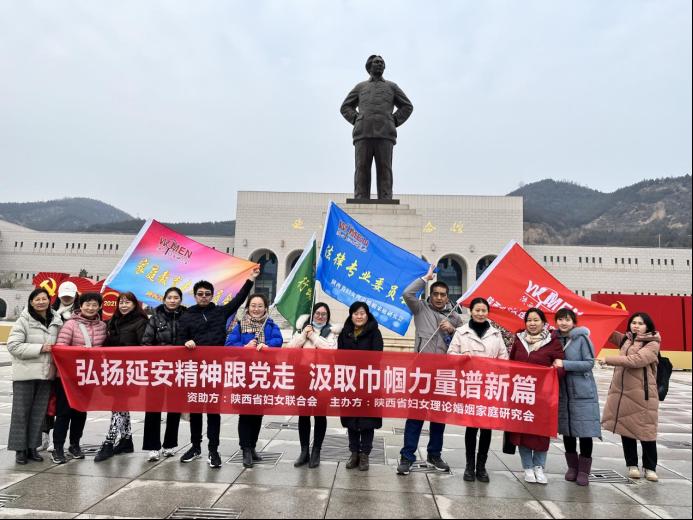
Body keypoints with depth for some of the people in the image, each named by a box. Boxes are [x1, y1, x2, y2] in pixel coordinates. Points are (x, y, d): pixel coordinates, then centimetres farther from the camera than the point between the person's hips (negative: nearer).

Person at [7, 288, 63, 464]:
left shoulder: (56, 321, 7)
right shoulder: (24, 321, -6)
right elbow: (13, 346, -13)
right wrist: (39, 349, -18)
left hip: (47, 374, 4)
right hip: (25, 374, -4)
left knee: (39, 412, 11)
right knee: (21, 412, 5)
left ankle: (32, 447, 22)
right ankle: (20, 449, 15)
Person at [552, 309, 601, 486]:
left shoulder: (582, 338, -8)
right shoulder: (556, 339, 4)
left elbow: (589, 363, -13)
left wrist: (565, 364, -19)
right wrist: (555, 365, -6)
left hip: (582, 392, -4)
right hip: (563, 392, 4)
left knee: (585, 431, -1)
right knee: (567, 430, 10)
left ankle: (583, 470, 12)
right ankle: (572, 467, 25)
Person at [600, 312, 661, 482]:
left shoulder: (653, 344, -8)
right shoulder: (626, 339, 12)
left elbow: (635, 360, -22)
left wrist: (608, 359, -20)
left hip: (642, 393, -6)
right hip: (622, 391, 6)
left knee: (646, 430, 2)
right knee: (626, 428, 10)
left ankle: (650, 467, 17)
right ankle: (632, 465, 22)